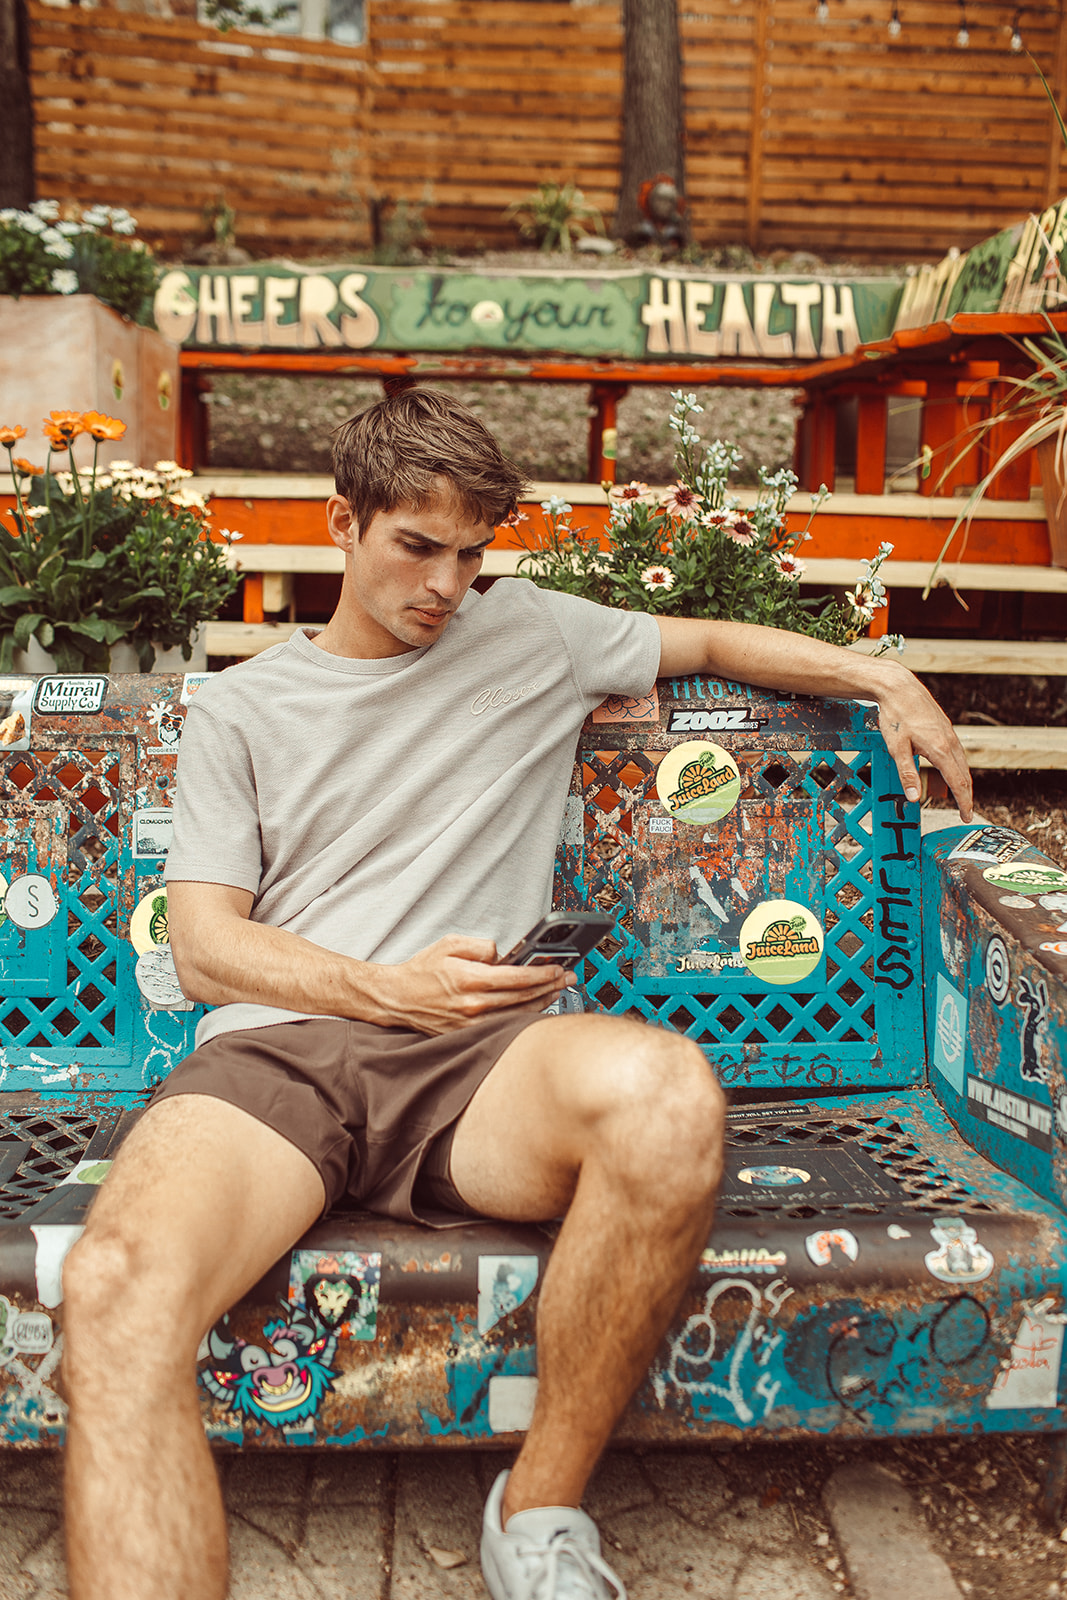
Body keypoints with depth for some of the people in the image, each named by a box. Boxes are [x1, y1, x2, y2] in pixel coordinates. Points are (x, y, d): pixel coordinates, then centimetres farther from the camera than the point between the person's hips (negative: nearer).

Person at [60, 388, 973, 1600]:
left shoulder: (530, 635, 22)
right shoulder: (240, 708, 18)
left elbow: (709, 644, 35)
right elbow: (203, 945, 10)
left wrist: (884, 678, 23)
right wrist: (384, 988, -6)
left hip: (471, 1059, 1)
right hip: (271, 1047, 0)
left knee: (665, 1091, -36)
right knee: (116, 1297, -35)